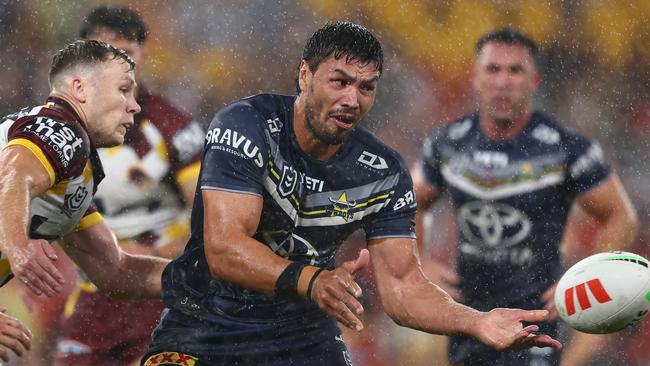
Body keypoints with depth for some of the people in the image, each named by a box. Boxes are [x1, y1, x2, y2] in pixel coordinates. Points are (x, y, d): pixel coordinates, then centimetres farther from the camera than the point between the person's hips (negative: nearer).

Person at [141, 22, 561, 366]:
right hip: (205, 322, -4)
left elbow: (402, 285, -4)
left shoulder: (384, 174, -4)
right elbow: (223, 248, -27)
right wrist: (310, 280, -43)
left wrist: (476, 322, -23)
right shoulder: (247, 125, -17)